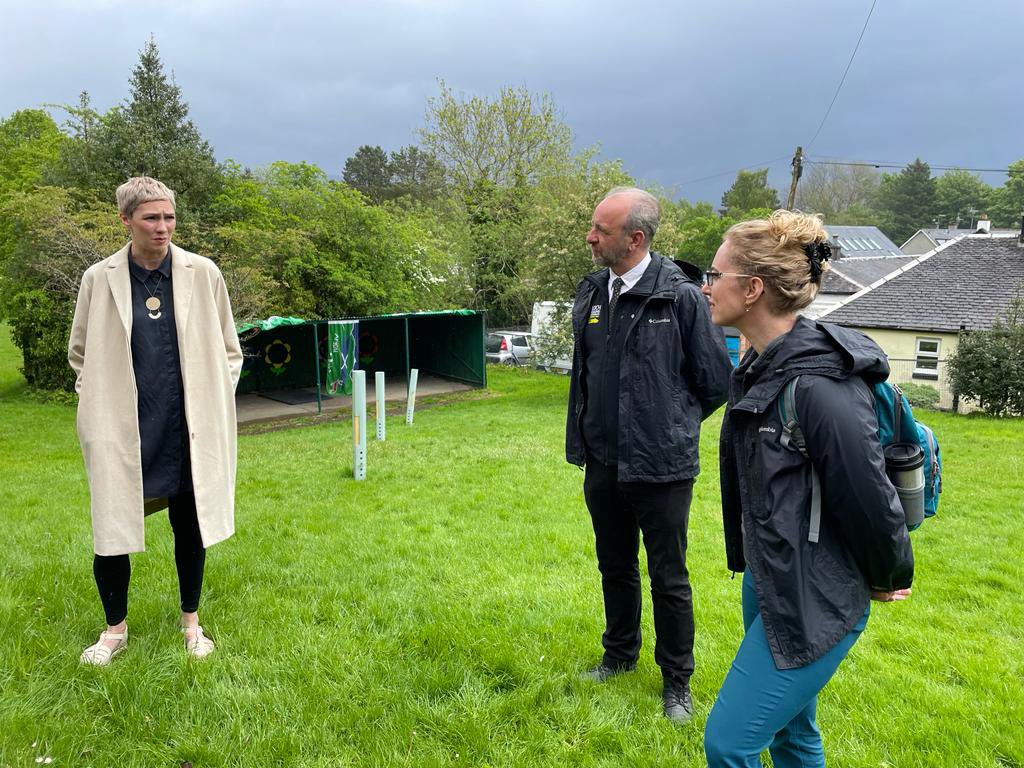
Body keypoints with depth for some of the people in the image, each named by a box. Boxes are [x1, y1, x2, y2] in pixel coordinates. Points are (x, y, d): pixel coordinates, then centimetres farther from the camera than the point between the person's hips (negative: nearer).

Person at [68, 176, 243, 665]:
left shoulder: (202, 274, -3)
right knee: (110, 531, 4)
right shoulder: (99, 279, -2)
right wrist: (100, 405, 4)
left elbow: (228, 349, 7)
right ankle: (115, 629, 28)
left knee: (190, 527, 11)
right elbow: (80, 354, 11)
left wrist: (214, 404, 2)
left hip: (188, 430, 0)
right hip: (122, 432, 0)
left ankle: (191, 622, 31)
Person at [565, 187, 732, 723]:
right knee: (615, 567, 22)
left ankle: (676, 681, 29)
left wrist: (675, 427, 4)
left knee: (668, 579, 9)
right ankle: (620, 654, 43)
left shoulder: (681, 297, -16)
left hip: (661, 467, -5)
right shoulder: (591, 292, 2)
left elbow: (716, 381, -7)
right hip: (603, 463, 6)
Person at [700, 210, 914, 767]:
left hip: (814, 601, -9)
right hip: (766, 580, 9)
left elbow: (871, 500, -20)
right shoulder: (758, 369, 2)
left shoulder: (820, 386, -27)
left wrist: (888, 580, -3)